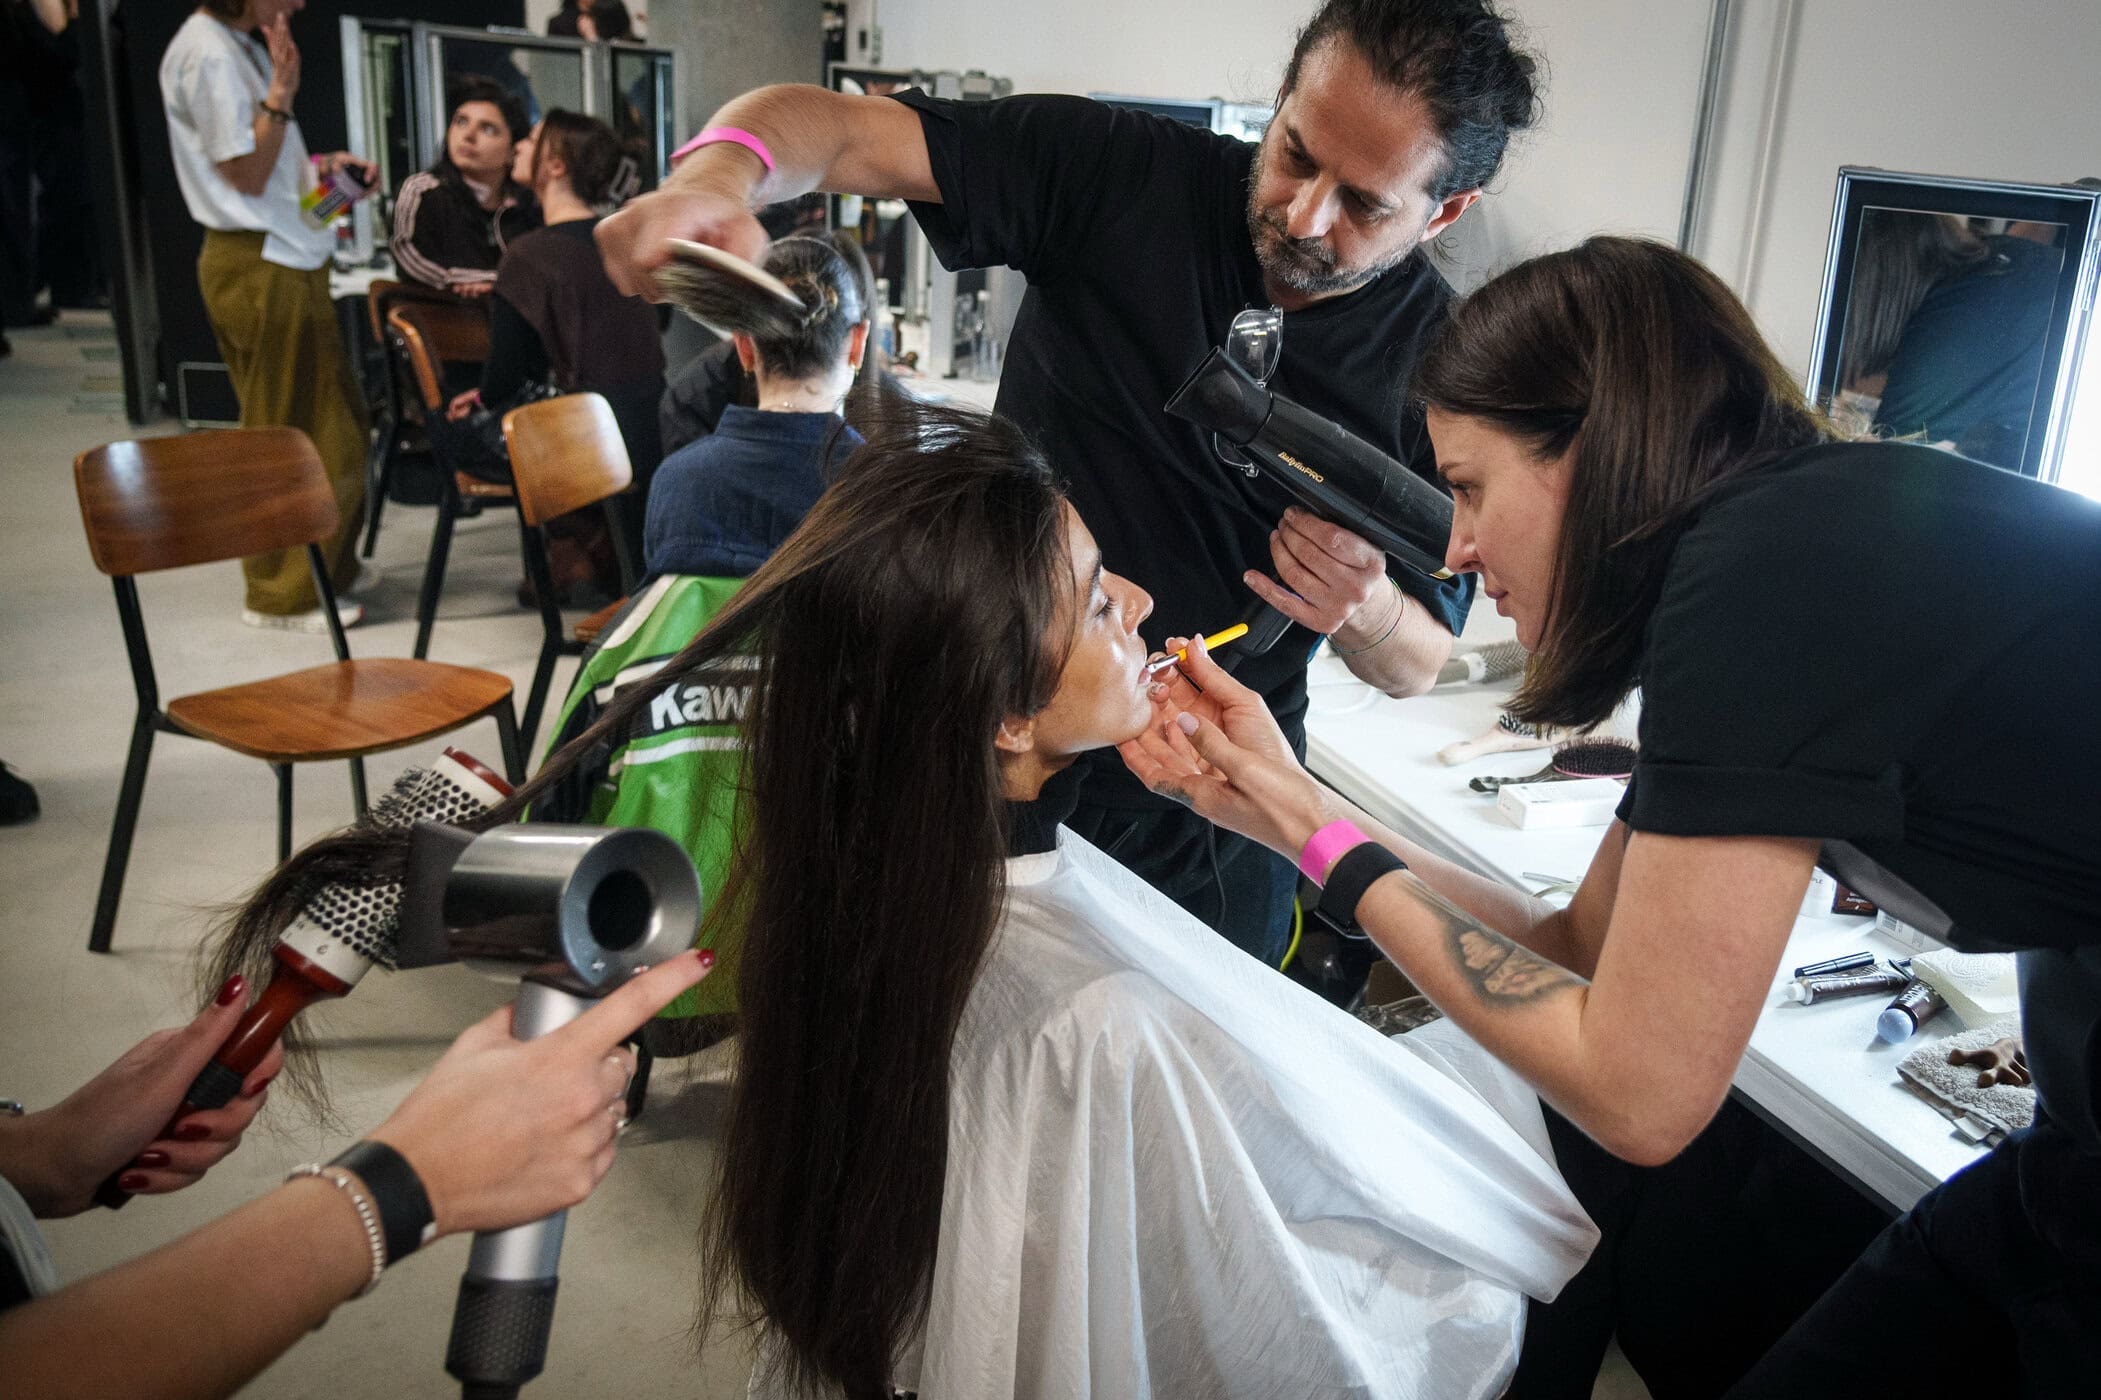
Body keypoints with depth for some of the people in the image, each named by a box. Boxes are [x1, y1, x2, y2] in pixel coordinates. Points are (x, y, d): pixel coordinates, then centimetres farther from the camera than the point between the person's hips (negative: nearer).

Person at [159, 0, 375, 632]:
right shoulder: (208, 52, -14)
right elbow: (247, 173, -15)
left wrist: (323, 162, 13)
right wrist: (281, 92, -19)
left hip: (286, 259, 10)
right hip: (262, 267, -10)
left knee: (336, 420, 14)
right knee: (289, 433, -4)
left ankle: (322, 572, 25)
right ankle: (283, 593, 6)